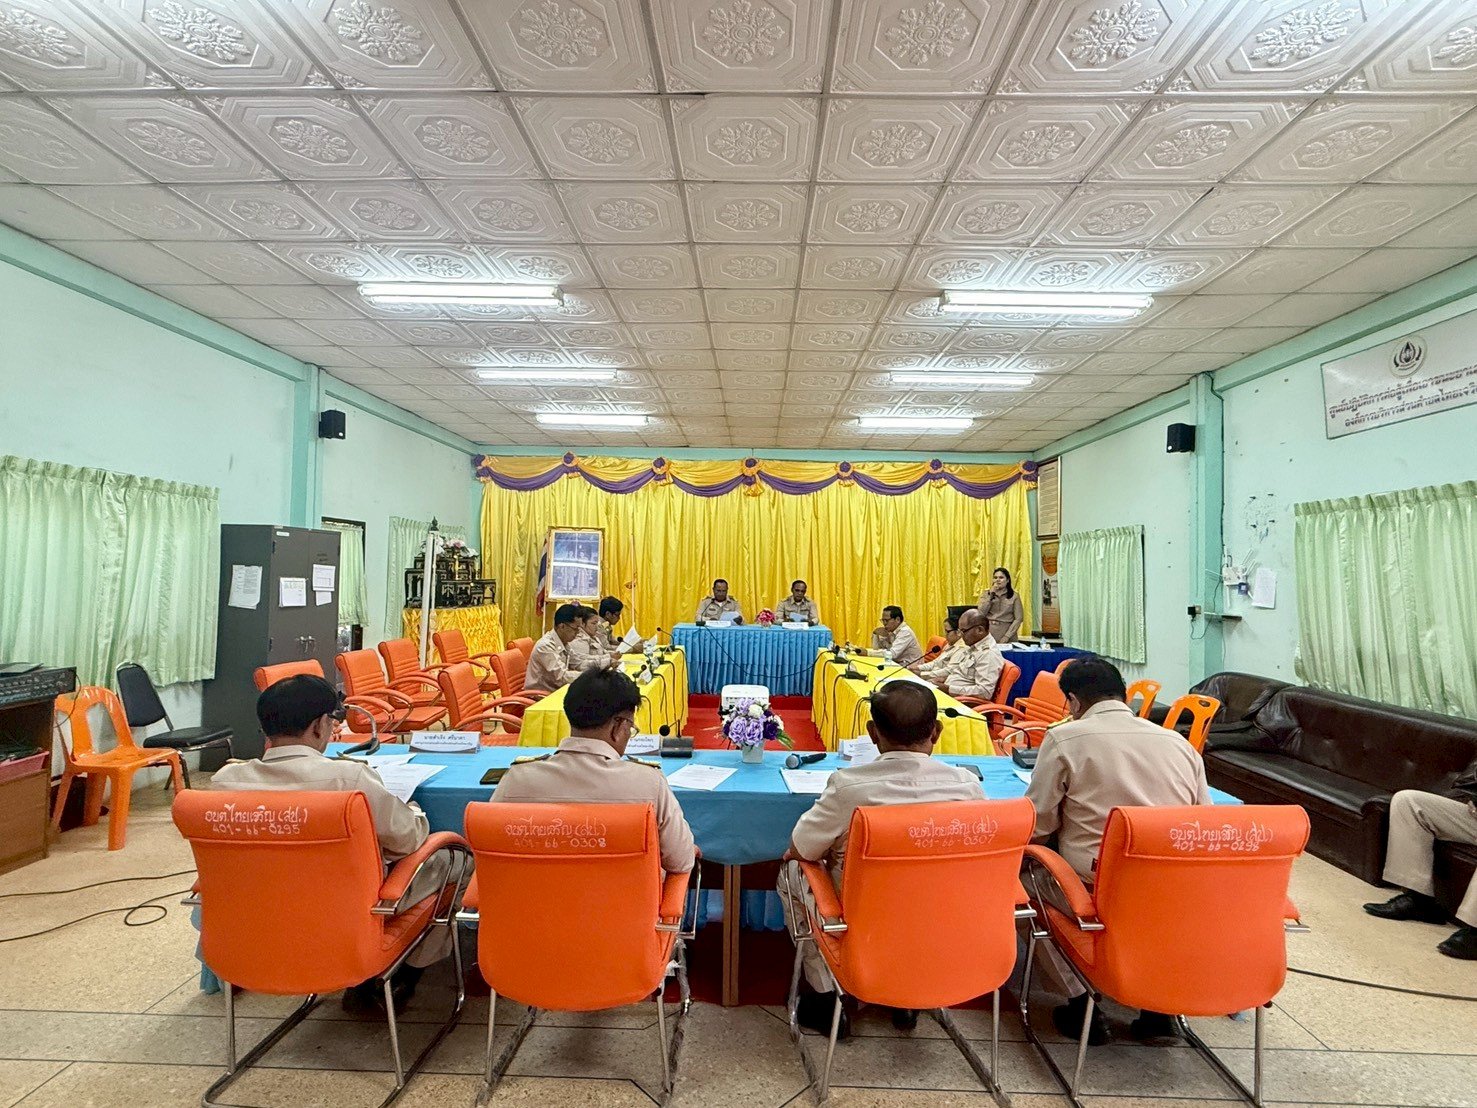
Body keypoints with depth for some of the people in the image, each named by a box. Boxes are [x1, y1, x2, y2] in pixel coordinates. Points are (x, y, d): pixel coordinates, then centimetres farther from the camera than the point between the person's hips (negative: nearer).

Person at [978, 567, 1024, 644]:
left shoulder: (1014, 595, 2)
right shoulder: (986, 593, 7)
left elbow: (1018, 618, -4)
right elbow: (981, 614, -4)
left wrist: (1007, 636, -12)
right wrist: (991, 595, -8)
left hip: (1007, 631, -1)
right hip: (989, 633, 1)